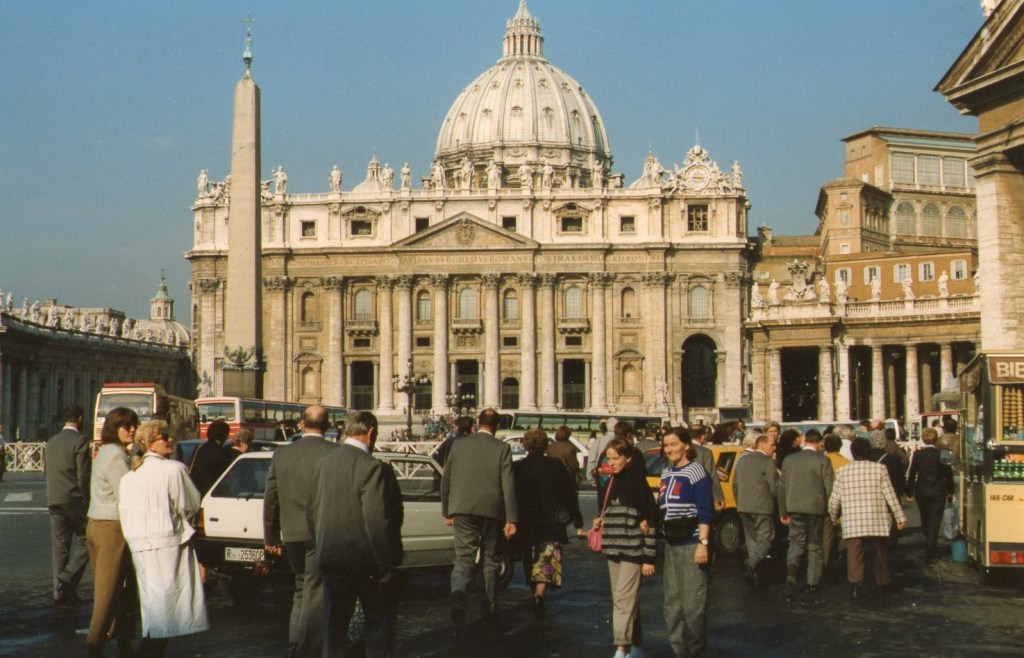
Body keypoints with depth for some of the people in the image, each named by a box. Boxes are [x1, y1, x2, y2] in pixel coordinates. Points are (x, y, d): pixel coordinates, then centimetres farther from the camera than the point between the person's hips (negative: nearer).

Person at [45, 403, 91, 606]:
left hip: (54, 500, 7)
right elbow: (84, 475, -14)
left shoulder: (51, 442, 14)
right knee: (84, 541, 2)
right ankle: (67, 580, -11)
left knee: (60, 547, 9)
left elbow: (48, 473, 16)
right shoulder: (80, 440, -9)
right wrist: (87, 501, -8)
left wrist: (54, 498, 18)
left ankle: (61, 592, 10)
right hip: (75, 499, -7)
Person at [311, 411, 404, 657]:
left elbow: (313, 509, 10)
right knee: (381, 619, 9)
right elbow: (377, 519, -23)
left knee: (335, 621, 14)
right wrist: (387, 563, -16)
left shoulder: (322, 462, 3)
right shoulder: (372, 468, -20)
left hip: (330, 556, 6)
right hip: (365, 558, -6)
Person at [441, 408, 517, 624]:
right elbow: (508, 485, -7)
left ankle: (458, 591, -28)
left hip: (463, 509, 1)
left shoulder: (459, 444, 4)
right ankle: (491, 607, 18)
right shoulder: (502, 448, -3)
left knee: (464, 556, -1)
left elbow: (446, 480, 8)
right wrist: (511, 519, -6)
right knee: (491, 559, 13)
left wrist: (446, 512, 18)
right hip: (492, 511, -1)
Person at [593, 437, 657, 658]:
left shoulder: (637, 483, -9)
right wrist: (600, 522, 3)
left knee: (625, 598, -12)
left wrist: (649, 558, -13)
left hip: (632, 550, -7)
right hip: (613, 549, 8)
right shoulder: (610, 483, 13)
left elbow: (652, 520, -10)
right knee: (621, 599, 10)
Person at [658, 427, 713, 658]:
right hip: (671, 546, 8)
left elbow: (706, 512, -12)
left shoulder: (695, 471, -7)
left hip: (691, 545, -8)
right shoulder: (666, 473, 15)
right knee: (672, 604, 10)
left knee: (693, 604, -8)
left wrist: (703, 543, -17)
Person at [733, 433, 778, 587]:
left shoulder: (742, 460, 11)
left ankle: (753, 574, 16)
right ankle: (751, 563, -24)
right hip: (762, 508, -7)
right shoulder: (768, 462, -11)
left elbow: (735, 485, 15)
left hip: (744, 507, 7)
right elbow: (774, 488, -12)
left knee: (752, 539, 15)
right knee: (766, 538, -1)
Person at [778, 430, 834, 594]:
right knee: (815, 546, 10)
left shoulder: (789, 459, 5)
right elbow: (830, 488, -8)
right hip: (816, 508, -2)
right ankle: (813, 582, 13)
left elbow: (782, 487, 8)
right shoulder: (823, 461, -7)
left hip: (795, 508, 2)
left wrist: (783, 512, 14)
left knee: (796, 542, 9)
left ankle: (791, 569, -19)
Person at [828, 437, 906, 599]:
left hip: (851, 523, -1)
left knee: (854, 554, -2)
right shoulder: (880, 469, -1)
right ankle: (883, 581, 31)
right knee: (880, 553, 18)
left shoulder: (843, 471, 1)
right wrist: (900, 517, 6)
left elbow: (834, 499, 4)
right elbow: (890, 495, -1)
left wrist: (834, 517, 21)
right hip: (877, 522, 1)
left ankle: (855, 583, -16)